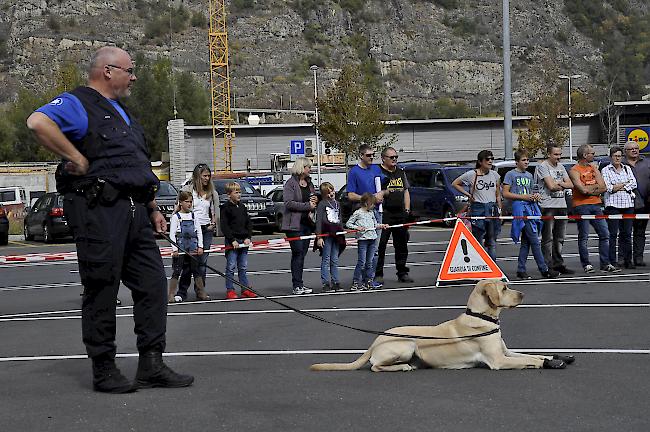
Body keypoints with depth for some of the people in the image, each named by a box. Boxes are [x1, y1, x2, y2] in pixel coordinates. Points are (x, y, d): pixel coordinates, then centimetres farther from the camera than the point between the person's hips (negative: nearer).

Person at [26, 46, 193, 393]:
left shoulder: (121, 112, 25)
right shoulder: (77, 104, -4)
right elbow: (38, 122, -26)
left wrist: (152, 208, 23)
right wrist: (78, 159, -21)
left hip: (135, 213, 9)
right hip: (99, 211, -9)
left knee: (152, 284, 5)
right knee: (101, 290, -3)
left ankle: (151, 366, 9)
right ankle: (104, 371, 5)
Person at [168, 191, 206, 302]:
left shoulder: (193, 216, 10)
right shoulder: (176, 217, -3)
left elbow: (199, 232, 11)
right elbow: (172, 234, -6)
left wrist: (200, 246, 2)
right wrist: (174, 249, -13)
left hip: (193, 247, 4)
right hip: (180, 247, -4)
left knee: (196, 270, 8)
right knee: (176, 271, -3)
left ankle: (201, 293, 15)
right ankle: (171, 295, -2)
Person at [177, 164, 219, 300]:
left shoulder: (212, 193, 11)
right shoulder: (187, 189, -1)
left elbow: (216, 211, 19)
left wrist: (213, 223, 4)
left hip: (206, 229, 4)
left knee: (203, 262, 3)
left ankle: (200, 291, 8)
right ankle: (182, 291, 4)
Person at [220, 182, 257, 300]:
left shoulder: (242, 207, 12)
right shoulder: (226, 208, -6)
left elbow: (249, 223, 15)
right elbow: (224, 227, -10)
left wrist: (248, 237, 2)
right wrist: (233, 240, -16)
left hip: (243, 241, 6)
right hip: (231, 242, -6)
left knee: (243, 267, 9)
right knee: (231, 267, -2)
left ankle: (245, 289, 13)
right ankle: (230, 291, 1)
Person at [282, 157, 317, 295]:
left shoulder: (309, 183, 16)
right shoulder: (291, 183, -7)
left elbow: (314, 200, 29)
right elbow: (289, 203, -18)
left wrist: (315, 200, 5)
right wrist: (307, 206, -16)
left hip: (307, 222, 7)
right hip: (295, 224, -7)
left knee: (303, 254, 8)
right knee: (297, 254, -8)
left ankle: (299, 284, 12)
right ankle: (297, 286, -7)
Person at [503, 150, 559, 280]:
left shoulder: (529, 175, 20)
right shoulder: (511, 174, -1)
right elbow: (505, 193, -6)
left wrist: (536, 195, 6)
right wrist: (523, 197, -13)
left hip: (531, 207, 8)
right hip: (520, 207, -7)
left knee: (526, 241, 6)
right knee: (534, 240, -11)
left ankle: (521, 270, 11)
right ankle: (544, 270, -10)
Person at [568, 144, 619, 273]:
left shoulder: (593, 168, 15)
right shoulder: (574, 171, -5)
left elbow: (603, 187, 6)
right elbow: (583, 189, -17)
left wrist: (590, 190, -8)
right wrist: (596, 186, -2)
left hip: (595, 205, 6)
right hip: (581, 206, -6)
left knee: (605, 234, 3)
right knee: (583, 237, -2)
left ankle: (605, 264, 7)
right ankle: (586, 265, 4)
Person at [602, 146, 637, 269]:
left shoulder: (627, 169, 16)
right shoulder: (606, 170, 4)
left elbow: (634, 184, 5)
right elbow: (607, 187, -9)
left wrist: (620, 187, -7)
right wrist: (625, 183, -3)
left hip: (628, 204, 4)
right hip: (613, 203, -4)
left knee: (627, 233, 5)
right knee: (612, 234, -5)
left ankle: (627, 260, 9)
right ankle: (612, 261, -3)